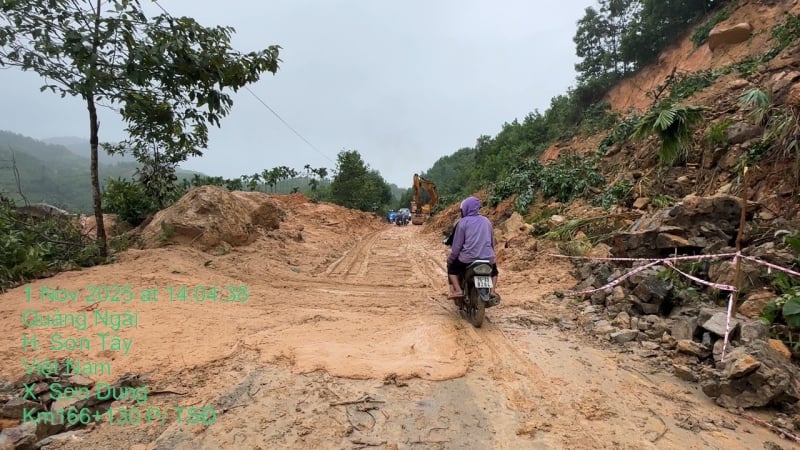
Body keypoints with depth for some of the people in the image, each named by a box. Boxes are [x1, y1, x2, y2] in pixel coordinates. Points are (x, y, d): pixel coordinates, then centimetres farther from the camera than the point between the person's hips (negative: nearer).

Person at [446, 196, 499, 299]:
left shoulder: (463, 222, -4)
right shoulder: (486, 221, 10)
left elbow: (457, 244, -5)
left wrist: (451, 258, 7)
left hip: (468, 258, -4)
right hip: (488, 258, 4)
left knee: (451, 267, 21)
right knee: (494, 270, 34)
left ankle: (458, 290, 4)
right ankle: (492, 290, 12)